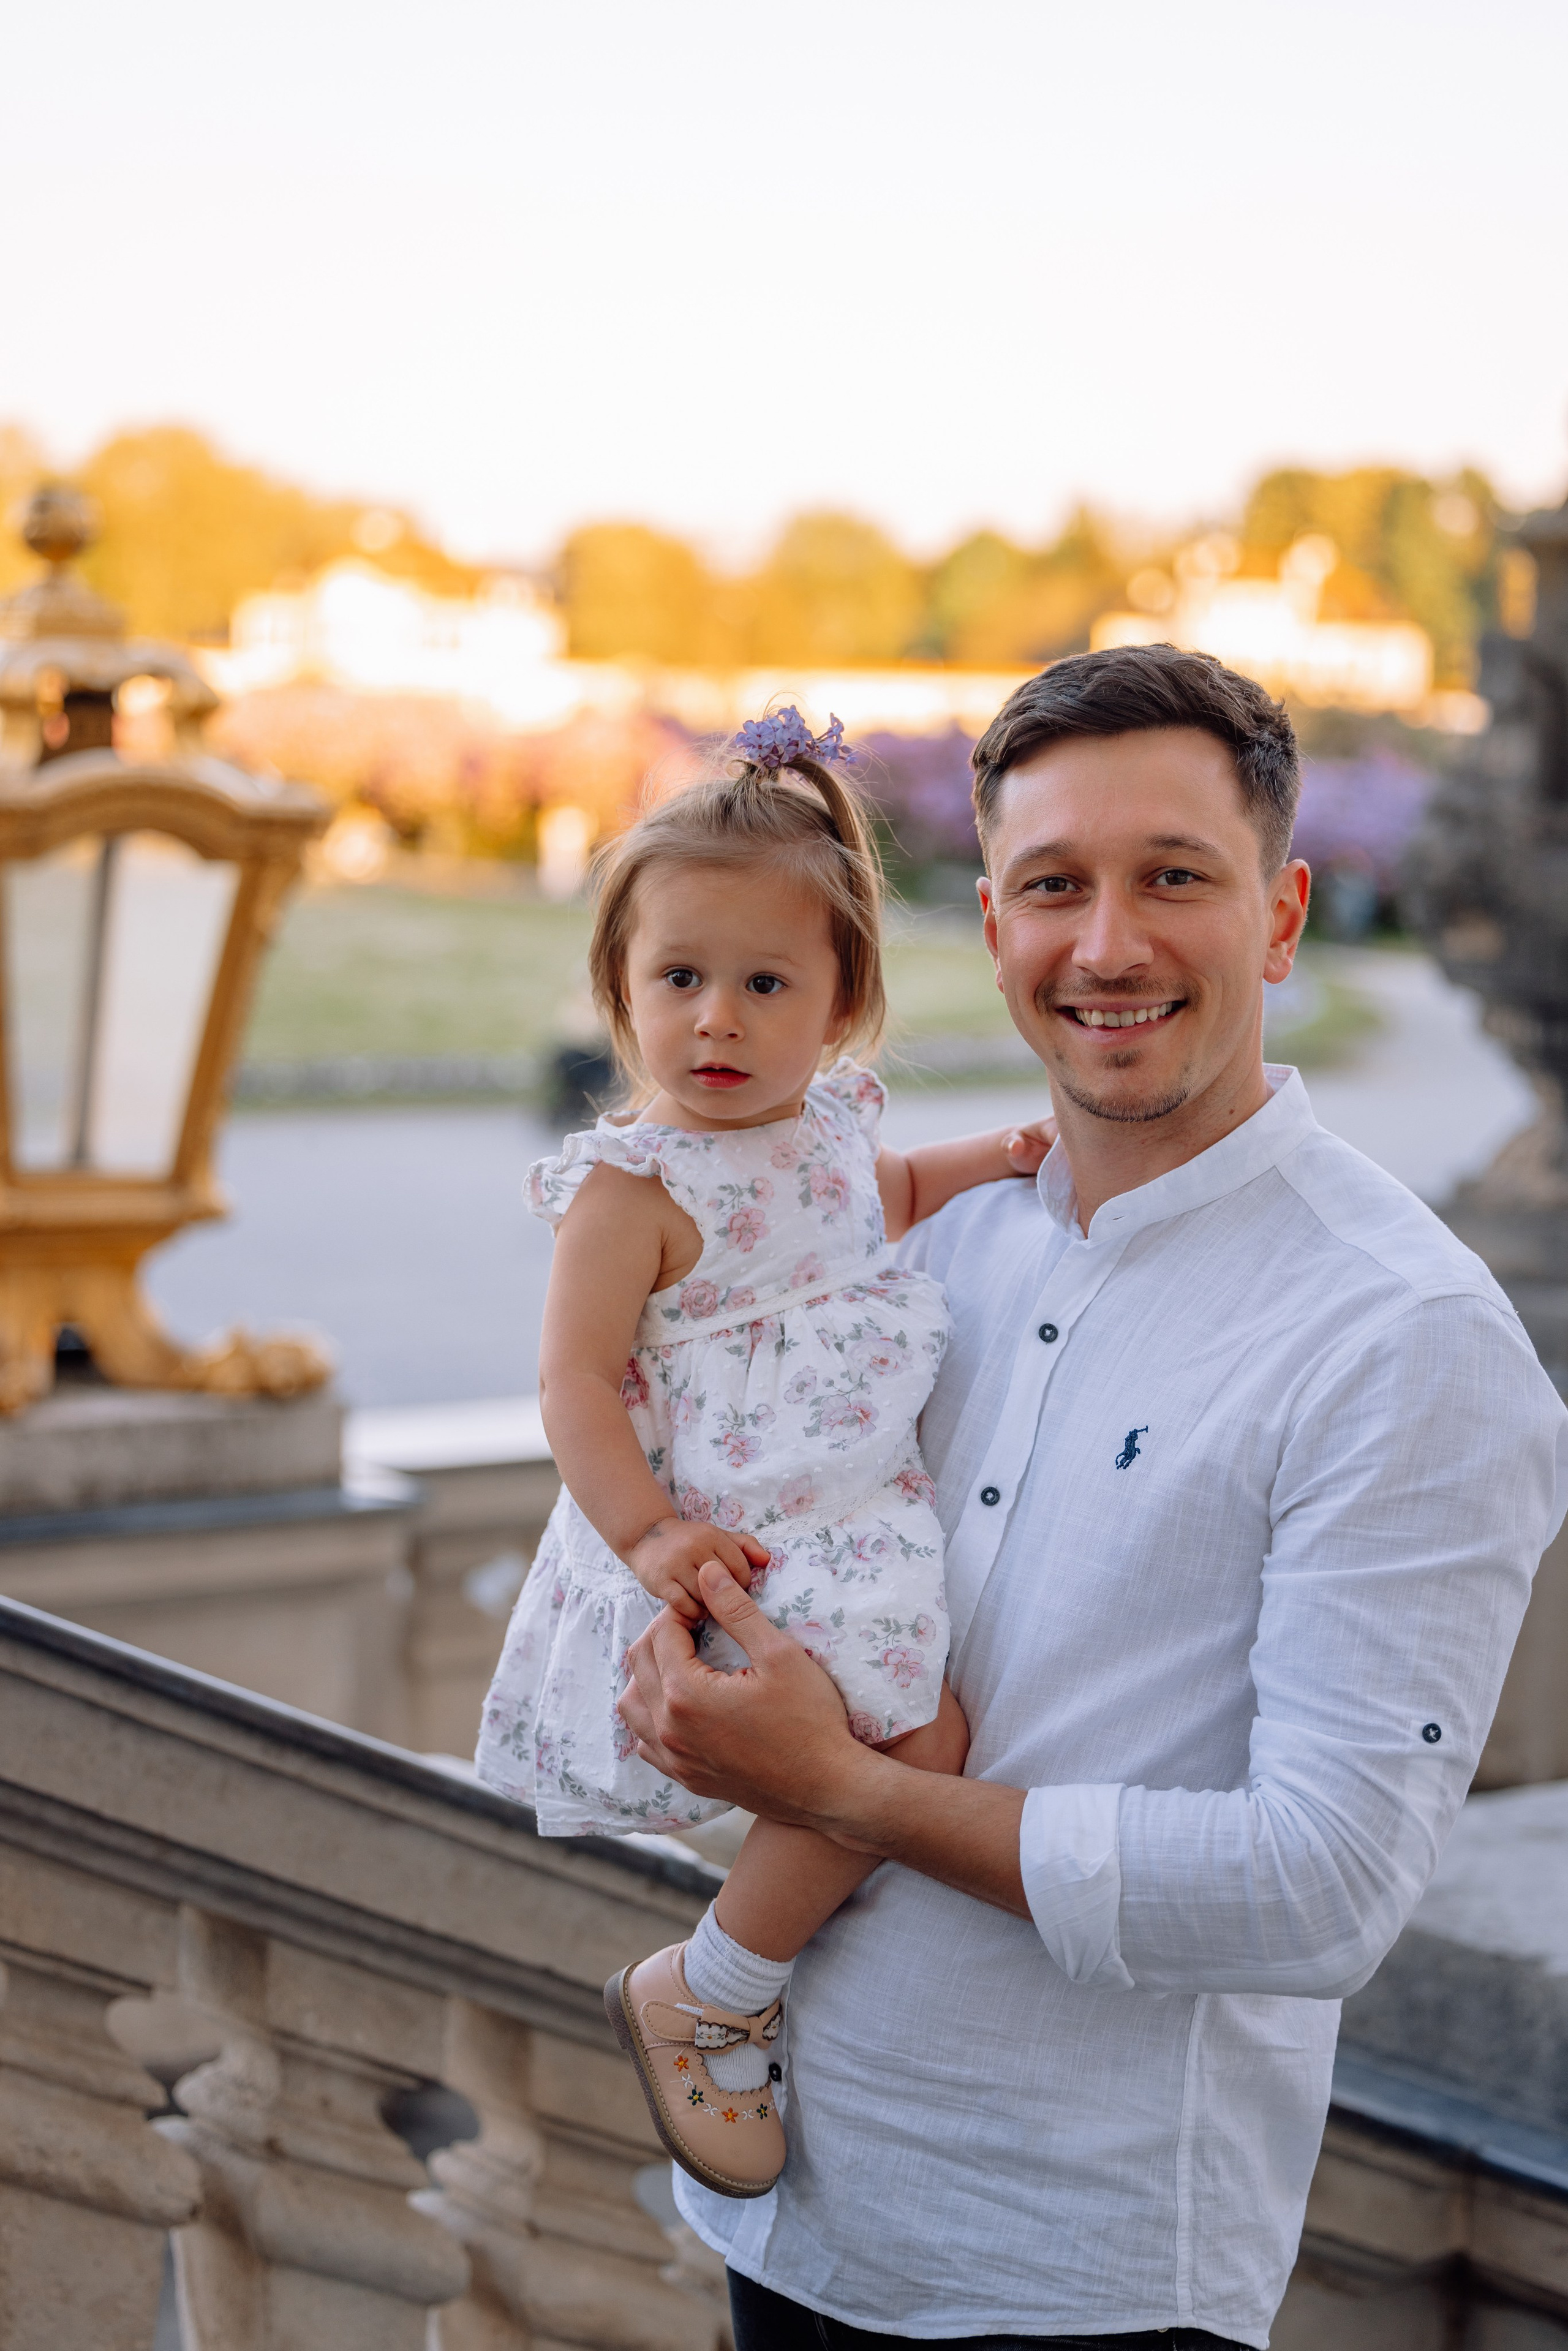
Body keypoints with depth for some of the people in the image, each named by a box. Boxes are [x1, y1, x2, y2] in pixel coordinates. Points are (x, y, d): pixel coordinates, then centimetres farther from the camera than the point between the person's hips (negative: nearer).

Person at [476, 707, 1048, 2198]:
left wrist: (997, 1159, 15)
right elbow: (576, 1382, -18)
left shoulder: (831, 1121, 7)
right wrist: (645, 1533, -29)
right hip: (730, 1543, -9)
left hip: (863, 1509, 9)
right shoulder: (633, 1188, -16)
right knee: (907, 1737, -21)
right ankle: (697, 2000, -7)